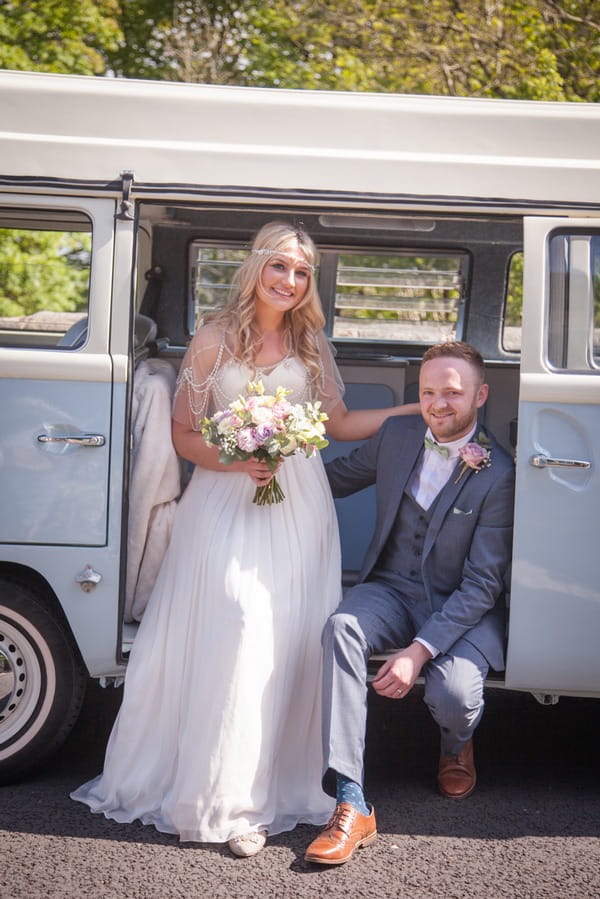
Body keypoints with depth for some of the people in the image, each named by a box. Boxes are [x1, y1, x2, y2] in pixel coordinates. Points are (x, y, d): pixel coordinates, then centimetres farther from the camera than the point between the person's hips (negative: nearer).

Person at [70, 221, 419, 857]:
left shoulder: (311, 344, 11)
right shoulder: (214, 340, 2)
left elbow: (340, 423, 15)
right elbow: (183, 434, 2)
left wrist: (422, 410, 13)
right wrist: (237, 461, -15)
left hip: (297, 505, 3)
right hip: (226, 500, -3)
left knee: (291, 637, -2)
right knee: (232, 631, -14)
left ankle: (279, 785, 9)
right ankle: (226, 798, -6)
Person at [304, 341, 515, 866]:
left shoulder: (497, 474, -14)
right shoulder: (397, 436, 1)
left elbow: (482, 585, -16)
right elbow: (338, 477, 20)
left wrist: (420, 650, -26)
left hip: (463, 608, -3)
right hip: (391, 590, 4)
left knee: (452, 695, -32)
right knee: (341, 628, -31)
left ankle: (457, 746, 14)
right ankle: (351, 805, -35)